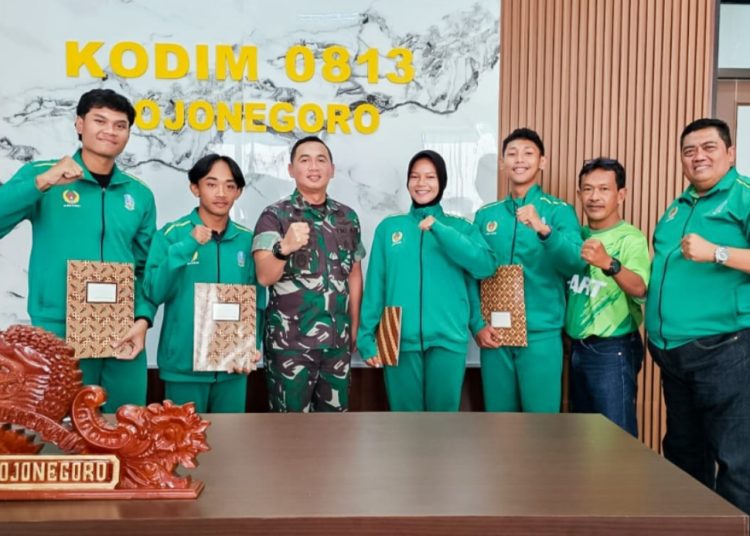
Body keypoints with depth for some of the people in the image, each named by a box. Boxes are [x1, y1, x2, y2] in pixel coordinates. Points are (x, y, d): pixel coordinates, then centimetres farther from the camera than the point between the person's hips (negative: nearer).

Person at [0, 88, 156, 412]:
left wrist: (142, 319, -4)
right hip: (56, 336, -2)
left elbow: (147, 268, 10)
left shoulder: (140, 194, 8)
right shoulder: (41, 175, 0)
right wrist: (42, 182, -19)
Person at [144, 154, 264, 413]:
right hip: (183, 365, -2)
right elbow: (154, 293, -10)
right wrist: (186, 247, -19)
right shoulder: (172, 234, -4)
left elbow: (257, 302, 6)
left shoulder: (247, 239, 3)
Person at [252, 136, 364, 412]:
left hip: (338, 340, 4)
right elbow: (264, 276, -16)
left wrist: (355, 327, 13)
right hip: (289, 341, -4)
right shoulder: (275, 216, -5)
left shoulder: (348, 217, 7)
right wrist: (284, 247, -35)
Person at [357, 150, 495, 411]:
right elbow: (375, 286, 7)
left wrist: (438, 229, -14)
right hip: (400, 341, 0)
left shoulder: (460, 227, 8)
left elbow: (485, 266, -11)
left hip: (447, 340, 0)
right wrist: (367, 336, 0)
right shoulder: (388, 227, 9)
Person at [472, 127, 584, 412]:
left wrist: (544, 230, -32)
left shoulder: (559, 210, 1)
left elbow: (575, 262, -15)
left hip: (541, 334, -3)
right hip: (494, 334, 3)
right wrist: (477, 324, -2)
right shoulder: (485, 215, 9)